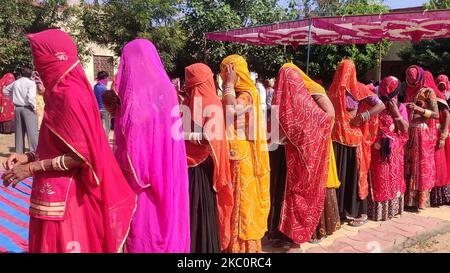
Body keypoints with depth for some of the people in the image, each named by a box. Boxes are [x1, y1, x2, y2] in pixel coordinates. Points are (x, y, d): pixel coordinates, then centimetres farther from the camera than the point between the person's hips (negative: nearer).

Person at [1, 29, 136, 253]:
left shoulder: (70, 94, -19)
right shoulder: (62, 90, 10)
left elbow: (81, 154, -21)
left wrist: (32, 168, -14)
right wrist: (29, 157, 6)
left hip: (63, 198, -9)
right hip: (58, 193, 9)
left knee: (60, 244, 5)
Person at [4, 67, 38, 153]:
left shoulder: (16, 82, 9)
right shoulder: (31, 83, -10)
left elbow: (5, 89, 24)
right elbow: (31, 97, -22)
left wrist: (13, 98, 20)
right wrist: (34, 107, -10)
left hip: (17, 108, 6)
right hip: (28, 108, -6)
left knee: (19, 131, 13)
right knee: (32, 131, -6)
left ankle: (19, 151, 19)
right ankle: (34, 151, -11)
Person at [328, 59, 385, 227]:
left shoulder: (358, 89, -6)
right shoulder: (334, 89, 7)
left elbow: (381, 106, -10)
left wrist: (361, 117, -13)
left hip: (354, 137, -4)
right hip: (337, 137, 4)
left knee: (355, 173, 2)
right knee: (339, 173, 9)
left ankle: (358, 211, 14)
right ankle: (341, 208, 22)